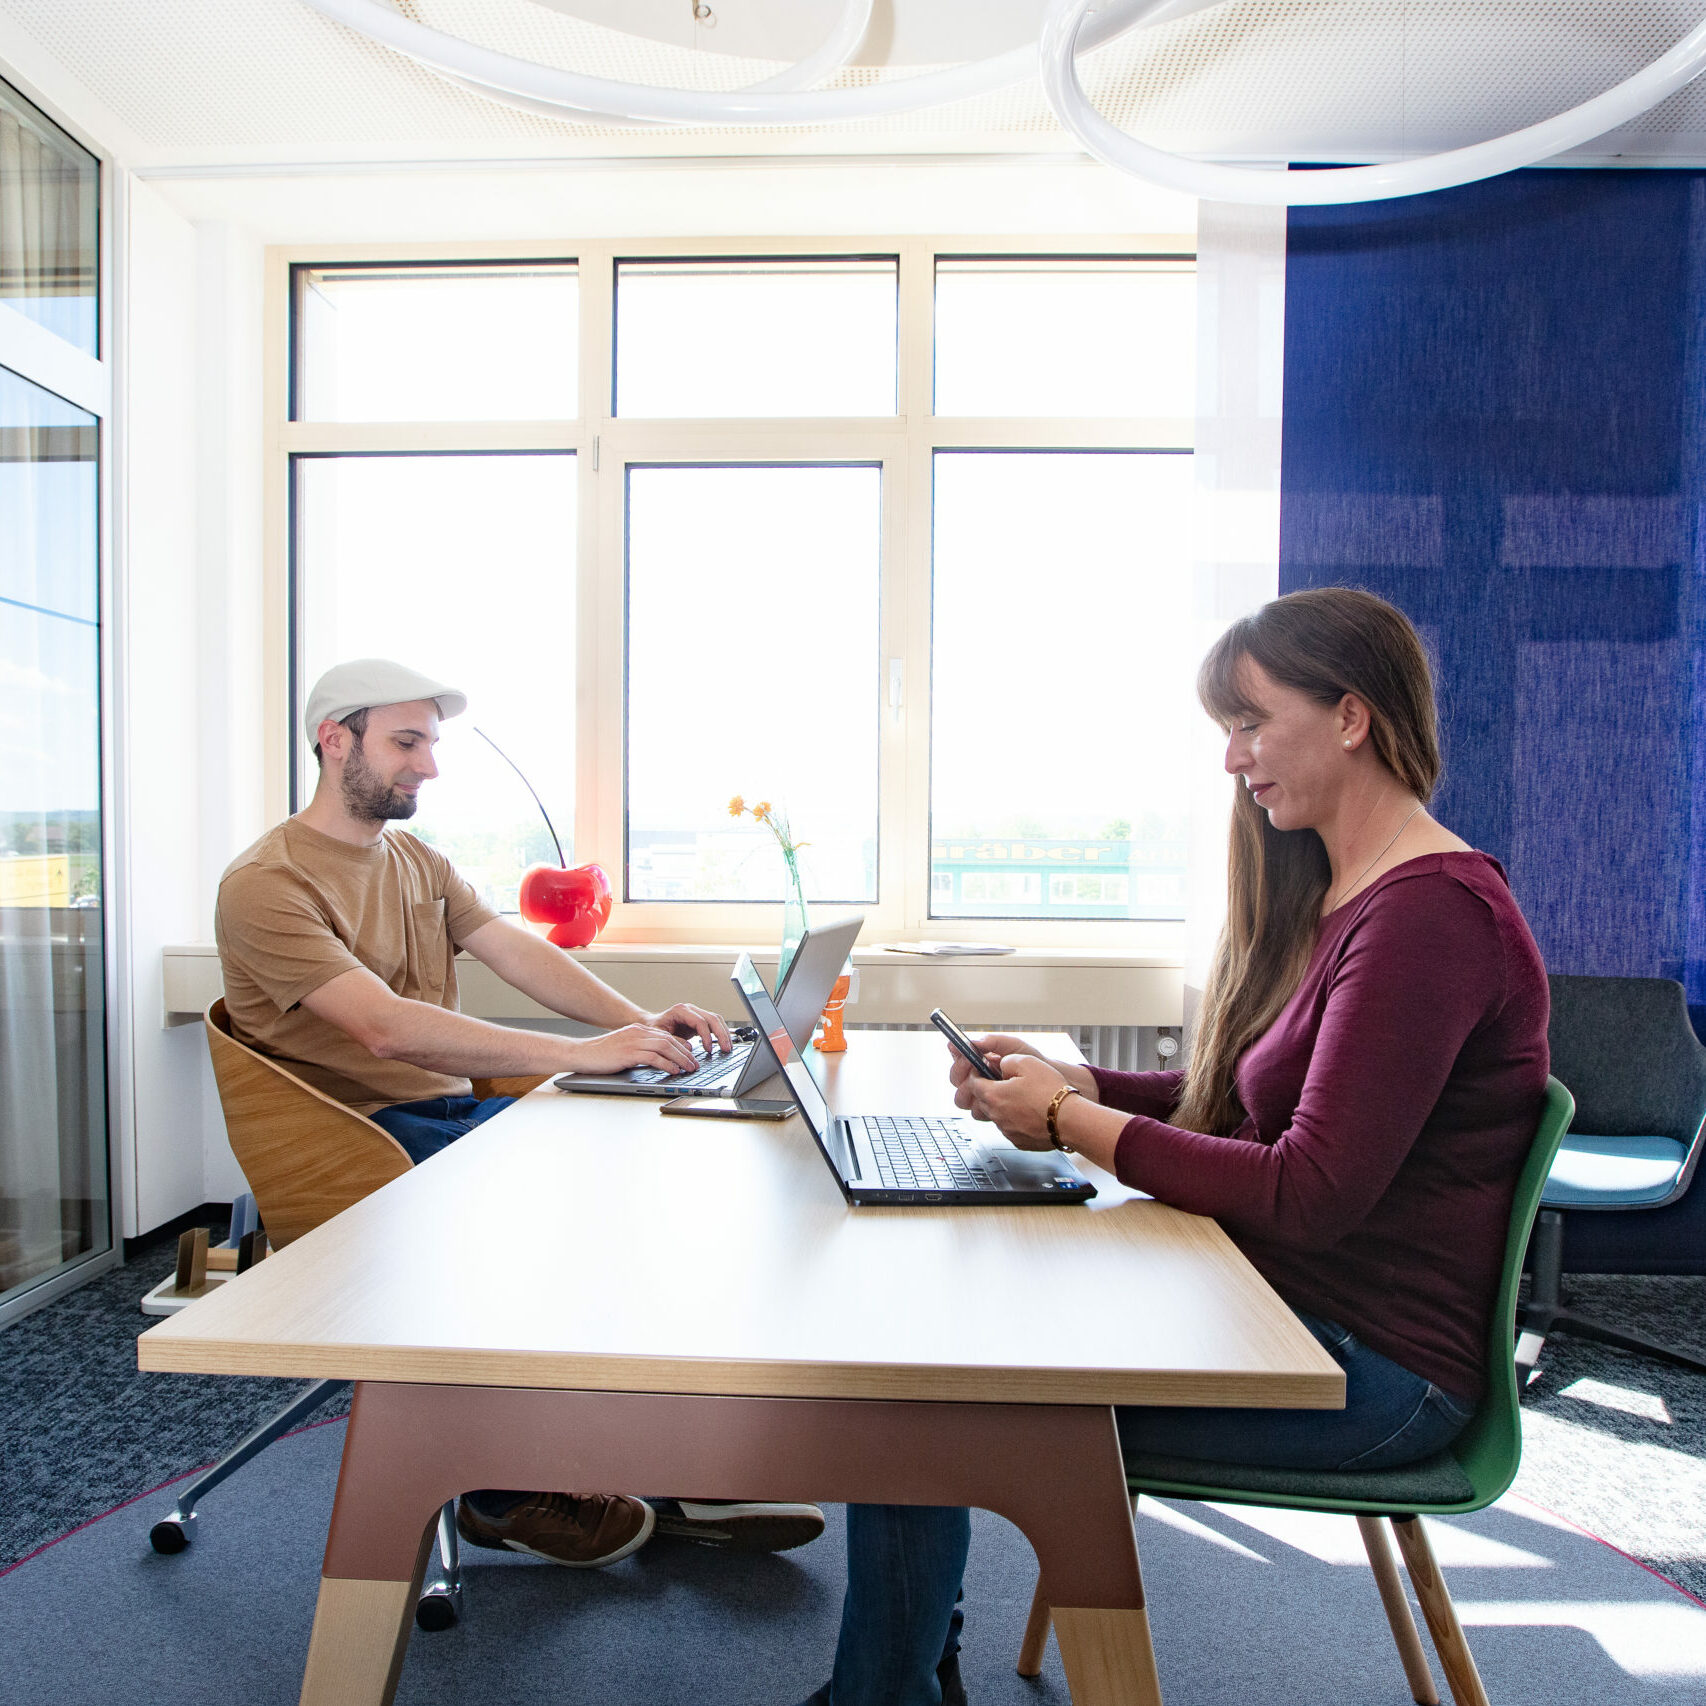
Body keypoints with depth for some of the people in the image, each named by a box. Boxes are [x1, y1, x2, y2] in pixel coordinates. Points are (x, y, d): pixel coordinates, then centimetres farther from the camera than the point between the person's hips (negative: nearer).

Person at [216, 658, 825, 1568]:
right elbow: (386, 1027, -25)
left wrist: (641, 1025, -14)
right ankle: (511, 1494, -3)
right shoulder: (267, 884, -12)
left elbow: (522, 952, 4)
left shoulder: (419, 862, 15)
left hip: (453, 1112, 7)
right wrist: (583, 1052, -32)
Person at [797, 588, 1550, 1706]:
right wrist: (1075, 1081, 0)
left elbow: (1313, 1194, -24)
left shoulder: (1429, 912, -21)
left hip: (1370, 1367, -9)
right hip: (1278, 1305, 9)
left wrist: (1074, 1125, -17)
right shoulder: (1334, 893, 10)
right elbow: (1233, 1102, 14)